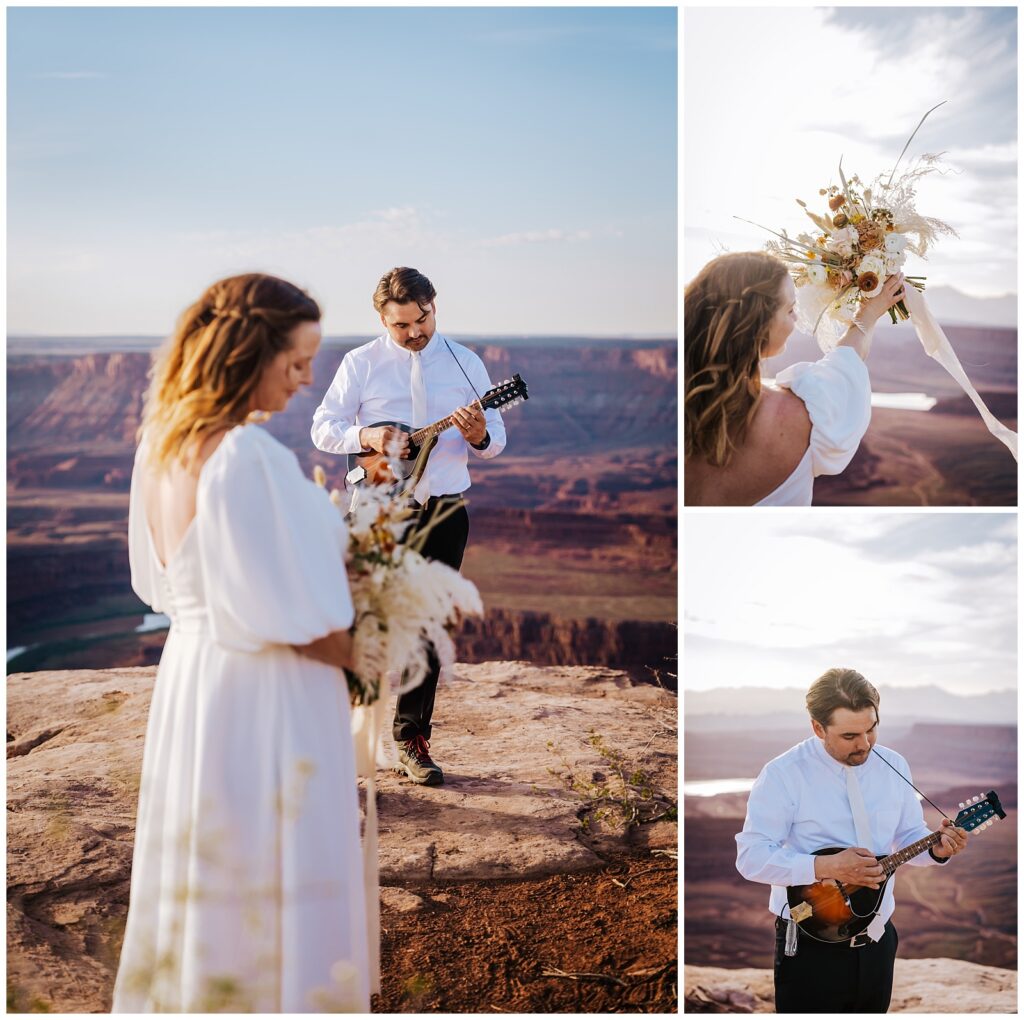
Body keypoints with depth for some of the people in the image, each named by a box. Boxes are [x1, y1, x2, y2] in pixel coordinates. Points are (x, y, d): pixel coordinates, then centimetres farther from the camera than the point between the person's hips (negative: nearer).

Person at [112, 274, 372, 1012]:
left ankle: (185, 994, 34)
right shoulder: (249, 457, -23)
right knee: (275, 892, 5)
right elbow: (294, 617, -20)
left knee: (200, 880, 20)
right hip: (262, 700, -9)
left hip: (186, 677, 9)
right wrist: (350, 657, -3)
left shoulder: (161, 445, 4)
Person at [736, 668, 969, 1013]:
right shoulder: (783, 774, -15)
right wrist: (825, 867, -28)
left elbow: (909, 836, 13)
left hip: (877, 942, 5)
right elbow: (750, 857, -18)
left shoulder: (893, 765, 3)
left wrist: (936, 848, -10)